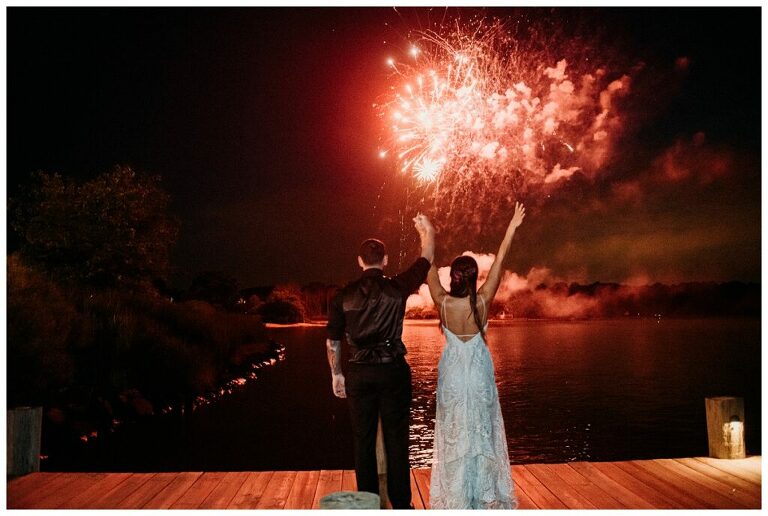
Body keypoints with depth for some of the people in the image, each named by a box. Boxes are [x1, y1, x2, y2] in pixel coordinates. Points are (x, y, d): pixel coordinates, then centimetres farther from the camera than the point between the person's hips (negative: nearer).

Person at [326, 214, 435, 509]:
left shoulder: (344, 296, 0)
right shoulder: (397, 288, -5)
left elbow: (332, 341, 5)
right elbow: (426, 260, 10)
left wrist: (336, 374, 18)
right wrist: (427, 232, 27)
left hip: (359, 373, 2)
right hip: (392, 370, -1)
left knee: (363, 440, 10)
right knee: (396, 439, 7)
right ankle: (400, 504, 13)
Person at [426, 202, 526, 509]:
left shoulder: (443, 303, -14)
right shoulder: (483, 302, -14)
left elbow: (429, 270, -3)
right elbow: (499, 262, -9)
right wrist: (511, 229, -4)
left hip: (452, 373, 0)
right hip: (479, 373, 0)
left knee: (453, 432, 10)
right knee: (481, 431, 10)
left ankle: (455, 496, 18)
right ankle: (485, 494, 19)